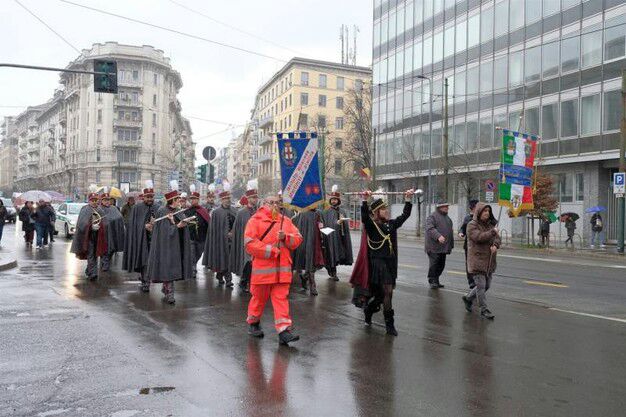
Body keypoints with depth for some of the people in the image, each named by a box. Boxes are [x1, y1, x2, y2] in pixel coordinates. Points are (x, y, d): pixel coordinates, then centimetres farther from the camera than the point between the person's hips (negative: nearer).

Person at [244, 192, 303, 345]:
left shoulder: (286, 220, 11)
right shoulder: (255, 220, -3)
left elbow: (298, 239, 7)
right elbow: (249, 243, -12)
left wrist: (286, 237, -13)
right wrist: (270, 250, -15)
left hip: (282, 267, 3)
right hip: (262, 267, -3)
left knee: (281, 298, -1)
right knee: (259, 297, 11)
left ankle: (283, 330, -2)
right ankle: (253, 324, 33)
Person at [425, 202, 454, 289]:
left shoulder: (447, 218, 22)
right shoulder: (432, 217, -6)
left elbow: (450, 232, 29)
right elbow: (430, 228, -20)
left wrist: (451, 245, 25)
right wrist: (438, 236, -33)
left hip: (444, 247, 8)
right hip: (434, 247, -8)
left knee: (441, 265, 9)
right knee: (434, 264, -9)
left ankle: (436, 281, 18)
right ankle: (432, 281, -2)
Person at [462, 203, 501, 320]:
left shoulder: (490, 224, 14)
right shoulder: (472, 225, -8)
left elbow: (497, 237, 6)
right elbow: (479, 237, -22)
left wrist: (495, 245, -14)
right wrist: (492, 232, -21)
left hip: (489, 261, 8)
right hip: (477, 260, -7)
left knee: (487, 285, 13)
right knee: (481, 285, -7)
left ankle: (468, 298, 31)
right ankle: (484, 309, 3)